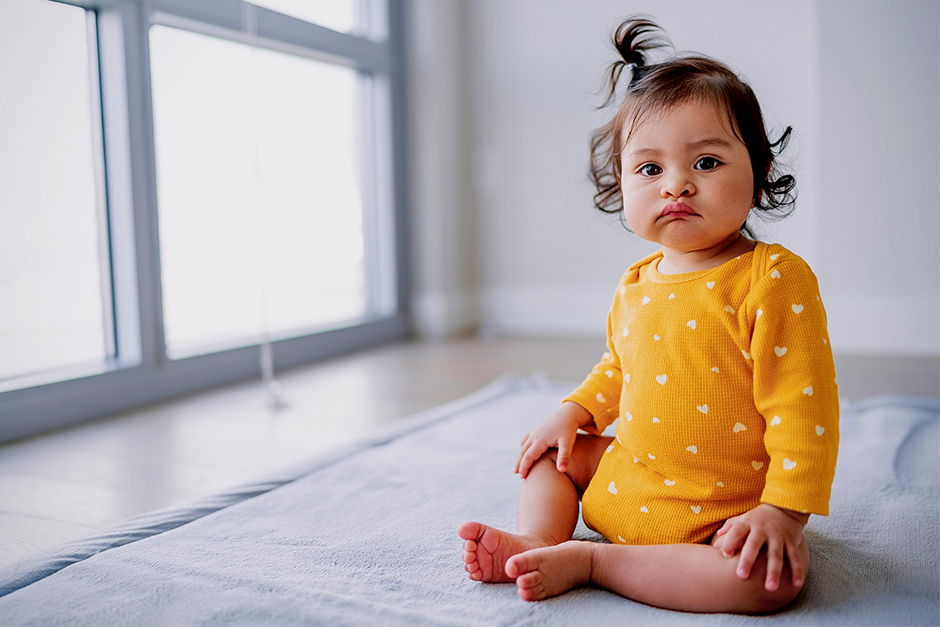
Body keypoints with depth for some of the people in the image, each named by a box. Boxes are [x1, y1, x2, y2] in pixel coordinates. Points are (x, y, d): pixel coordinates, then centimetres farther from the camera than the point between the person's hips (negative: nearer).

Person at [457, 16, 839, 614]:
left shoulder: (775, 279, -18)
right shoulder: (636, 285, 3)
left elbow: (802, 405, -21)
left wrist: (784, 509, -25)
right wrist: (574, 412, 5)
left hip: (726, 511, -6)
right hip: (626, 482, 6)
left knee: (771, 580, -32)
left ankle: (587, 560, -24)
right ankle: (538, 542, -2)